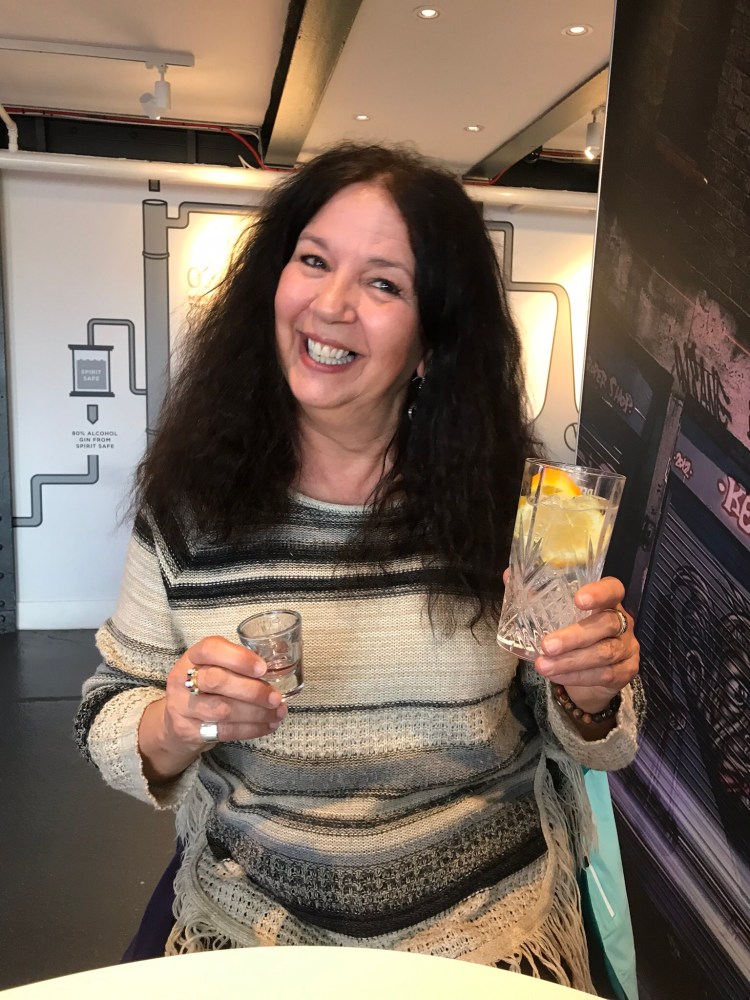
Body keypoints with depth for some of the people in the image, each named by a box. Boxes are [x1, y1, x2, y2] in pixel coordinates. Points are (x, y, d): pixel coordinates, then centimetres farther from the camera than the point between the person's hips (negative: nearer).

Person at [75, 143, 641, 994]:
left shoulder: (511, 495, -11)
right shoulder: (188, 493, -8)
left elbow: (582, 737, 0)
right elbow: (107, 718, -1)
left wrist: (591, 698, -21)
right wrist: (174, 728, -21)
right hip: (248, 929, 1)